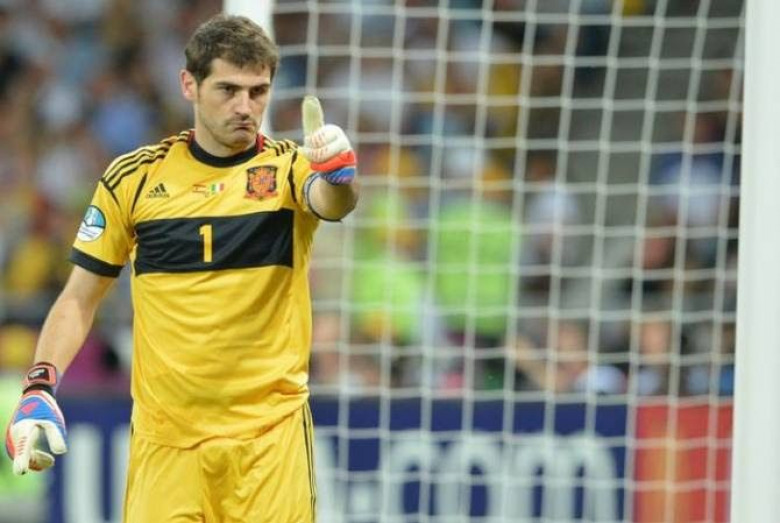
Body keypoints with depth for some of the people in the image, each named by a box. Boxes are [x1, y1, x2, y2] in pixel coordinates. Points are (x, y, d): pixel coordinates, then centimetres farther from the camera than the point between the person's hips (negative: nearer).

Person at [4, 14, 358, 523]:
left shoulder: (288, 167, -2)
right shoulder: (134, 178, 2)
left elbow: (332, 202, -25)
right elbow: (80, 298, 7)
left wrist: (338, 176, -48)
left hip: (270, 429, -1)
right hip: (164, 433, 1)